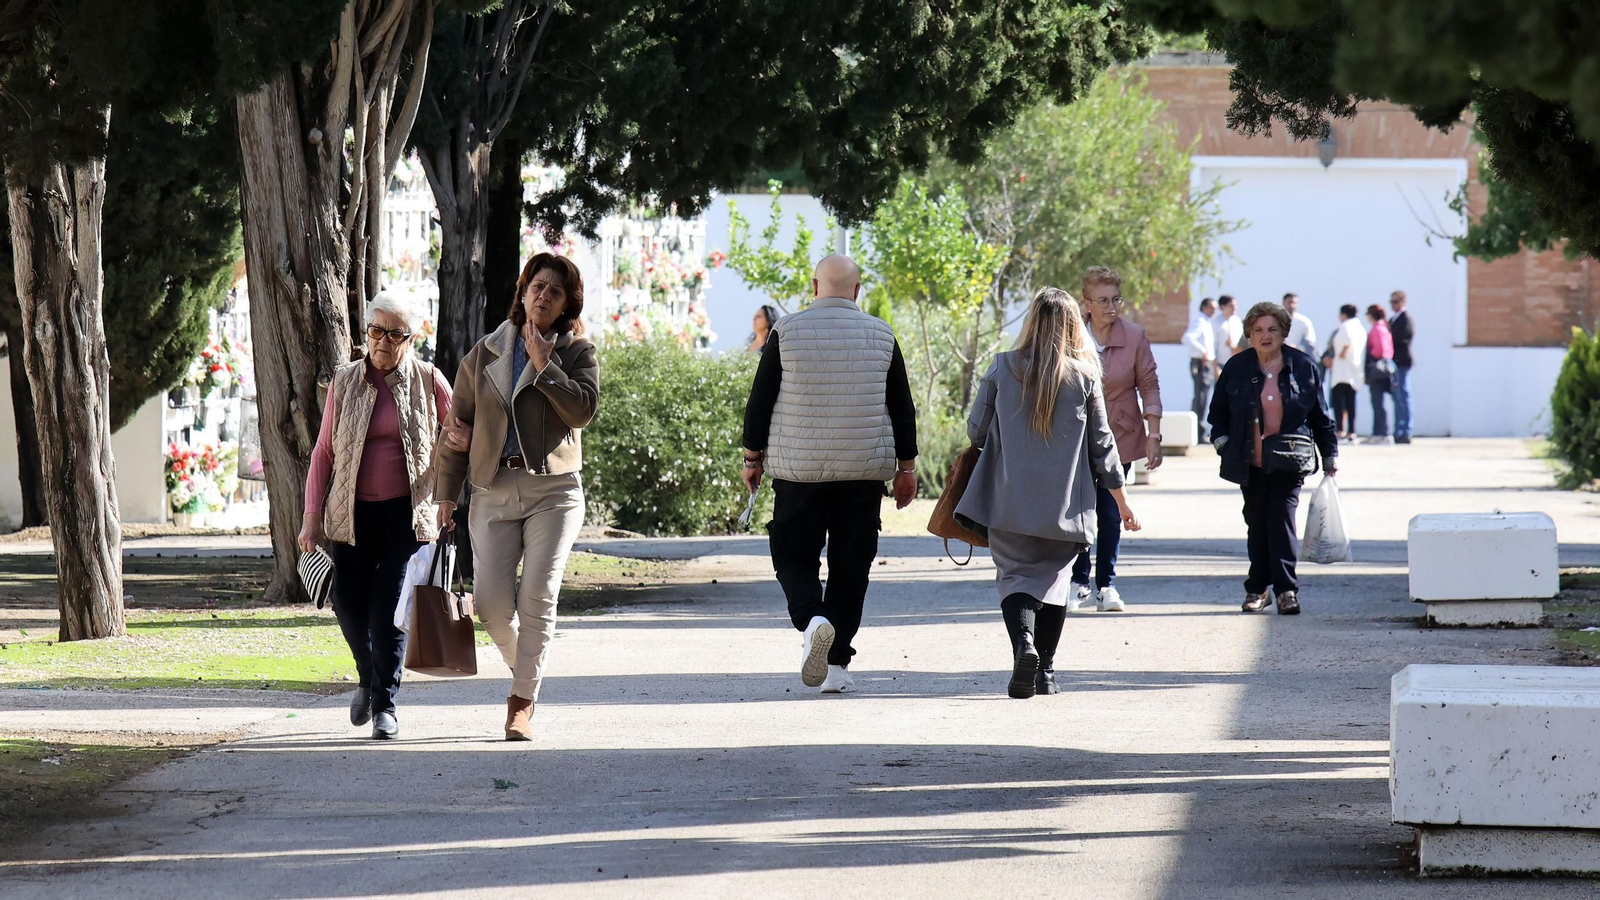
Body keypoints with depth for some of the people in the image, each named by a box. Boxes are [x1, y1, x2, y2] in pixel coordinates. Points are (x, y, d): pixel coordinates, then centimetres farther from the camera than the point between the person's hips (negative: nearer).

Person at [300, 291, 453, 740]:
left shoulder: (428, 381, 0)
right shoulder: (345, 382, 5)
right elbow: (323, 451, 8)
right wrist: (312, 517, 3)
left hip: (407, 512, -2)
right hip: (353, 511, 2)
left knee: (389, 608, -8)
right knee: (349, 604, -2)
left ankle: (385, 704, 3)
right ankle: (368, 678, 27)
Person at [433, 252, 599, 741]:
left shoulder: (577, 352, 7)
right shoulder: (484, 356, 12)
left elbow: (584, 408, -10)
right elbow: (457, 426, 15)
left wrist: (545, 366, -11)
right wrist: (445, 496, 12)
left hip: (554, 488, -2)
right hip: (494, 490, 2)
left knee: (537, 596, -12)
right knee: (491, 600, -9)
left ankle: (522, 703, -5)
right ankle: (524, 666, 20)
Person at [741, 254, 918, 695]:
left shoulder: (786, 332, -3)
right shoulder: (880, 335, 2)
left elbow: (760, 400, -1)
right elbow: (902, 407, 6)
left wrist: (753, 457, 9)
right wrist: (906, 467, 13)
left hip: (798, 470, -1)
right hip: (863, 470, 1)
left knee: (794, 555, 10)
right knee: (850, 565, 7)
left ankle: (811, 619, -19)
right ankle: (837, 666, 4)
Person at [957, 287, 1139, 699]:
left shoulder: (1002, 369, 0)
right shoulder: (1084, 376, -1)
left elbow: (976, 432, 5)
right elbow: (1102, 445, 3)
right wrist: (1120, 500, 13)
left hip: (1010, 500, -1)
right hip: (1064, 504, 1)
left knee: (1015, 574, 4)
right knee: (1054, 576, 14)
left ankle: (1023, 644, -23)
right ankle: (1045, 669, 11)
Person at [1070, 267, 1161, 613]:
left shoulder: (1135, 337, -7)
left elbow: (1148, 386, -2)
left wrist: (1153, 435, -6)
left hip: (1120, 437, 0)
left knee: (1110, 513, 3)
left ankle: (1106, 585, 13)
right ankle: (1078, 584, 11)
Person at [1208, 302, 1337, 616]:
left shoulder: (1303, 367, 2)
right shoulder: (1237, 368, 4)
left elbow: (1321, 416, 9)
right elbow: (1218, 411, 16)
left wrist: (1330, 454, 8)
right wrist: (1222, 440, 3)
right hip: (1250, 463, 2)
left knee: (1282, 518, -12)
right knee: (1256, 524, 6)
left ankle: (1287, 589, -10)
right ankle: (1257, 588, 19)